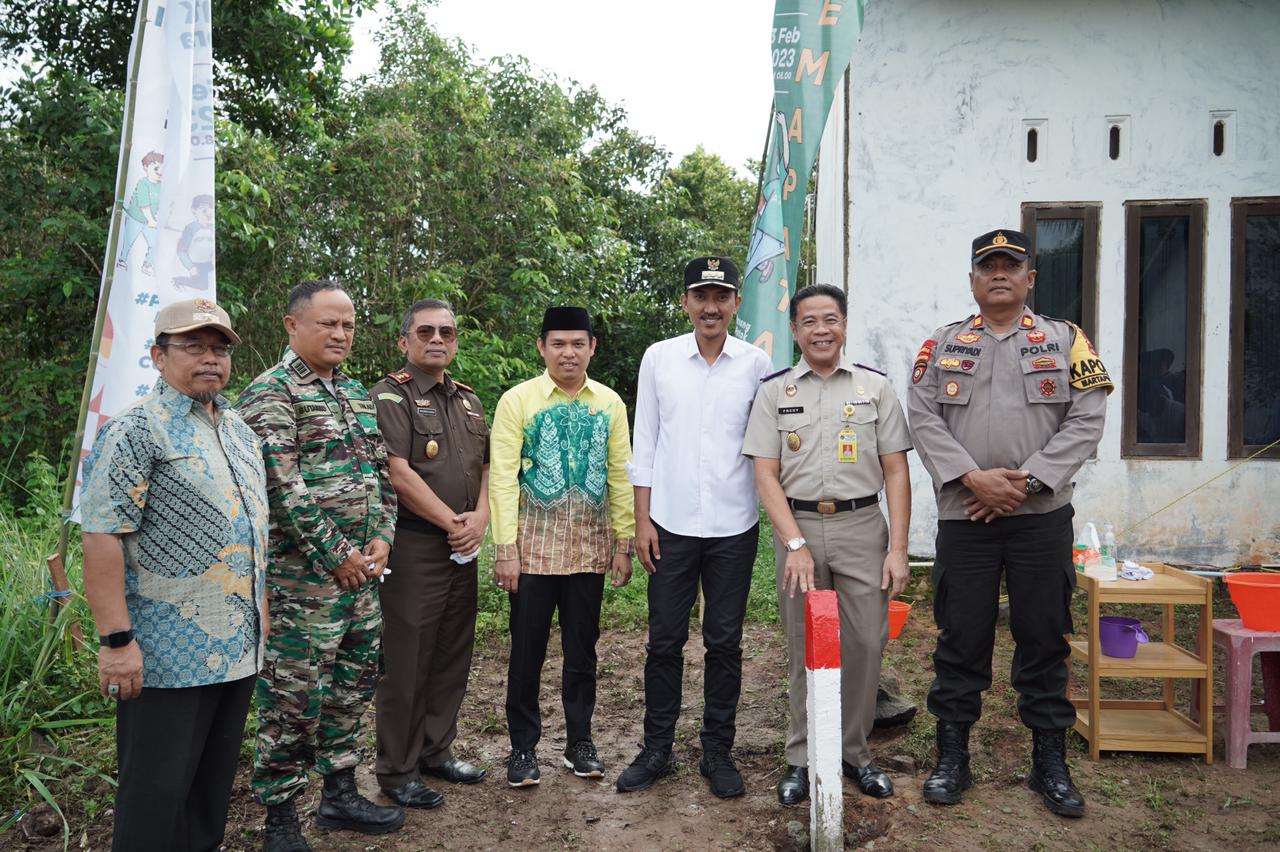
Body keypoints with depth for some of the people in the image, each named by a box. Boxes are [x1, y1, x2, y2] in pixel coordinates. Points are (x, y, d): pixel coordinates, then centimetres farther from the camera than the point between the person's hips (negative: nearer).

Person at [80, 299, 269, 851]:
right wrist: (116, 639, -20)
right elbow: (101, 537, -17)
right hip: (167, 655, -7)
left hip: (238, 647, 7)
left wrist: (260, 606, 18)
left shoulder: (239, 430, 13)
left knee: (215, 777, 18)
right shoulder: (136, 431, -12)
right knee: (158, 789, 5)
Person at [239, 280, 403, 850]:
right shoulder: (270, 393, -10)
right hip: (303, 574, -8)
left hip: (361, 569, 8)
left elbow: (381, 471, 15)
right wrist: (335, 556, -16)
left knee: (352, 684, 16)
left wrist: (382, 538, 1)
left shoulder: (357, 393, 14)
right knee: (293, 695, 1)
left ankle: (340, 794, 31)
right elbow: (283, 487, -18)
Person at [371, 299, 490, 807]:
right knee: (407, 661, 1)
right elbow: (399, 474, -16)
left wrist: (479, 518, -4)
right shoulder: (390, 397, -7)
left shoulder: (469, 401, 16)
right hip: (413, 547, -7)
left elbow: (487, 467, 14)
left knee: (453, 656, 14)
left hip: (463, 548, 7)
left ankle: (436, 752, 29)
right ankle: (397, 772, 15)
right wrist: (453, 523, -12)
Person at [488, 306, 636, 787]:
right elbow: (503, 477, -7)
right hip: (535, 544, -2)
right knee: (527, 649, 5)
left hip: (590, 545, 3)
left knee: (582, 649, 12)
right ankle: (523, 747, 20)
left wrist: (624, 542, 3)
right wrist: (505, 548, -11)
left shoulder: (609, 404, 6)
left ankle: (580, 742, 26)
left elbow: (620, 475, 7)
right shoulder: (518, 401, -3)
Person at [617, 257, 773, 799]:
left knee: (725, 642, 9)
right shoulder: (659, 357, 2)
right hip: (670, 525, 0)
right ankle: (657, 749, 24)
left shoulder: (756, 364, 1)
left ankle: (718, 750, 25)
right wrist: (642, 520, 0)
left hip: (734, 528, 0)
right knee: (665, 641, 9)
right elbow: (645, 443, 4)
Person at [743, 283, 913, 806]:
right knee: (804, 648, 7)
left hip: (862, 527, 0)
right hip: (797, 527, 0)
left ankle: (854, 751, 21)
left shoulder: (875, 387, 7)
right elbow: (766, 474, 0)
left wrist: (897, 548, -2)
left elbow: (896, 472, 5)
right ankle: (802, 757, 20)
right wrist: (796, 544, -9)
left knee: (865, 645, 1)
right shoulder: (774, 391, 6)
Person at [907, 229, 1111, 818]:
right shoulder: (942, 345, 8)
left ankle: (1050, 763, 23)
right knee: (960, 639, 6)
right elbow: (924, 420, -1)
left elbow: (1087, 419, -2)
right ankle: (952, 757, 19)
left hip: (1042, 516, 0)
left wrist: (1026, 480, -13)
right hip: (963, 517, 0)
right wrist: (974, 477, -14)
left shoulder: (1066, 341, 7)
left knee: (1044, 639, 8)